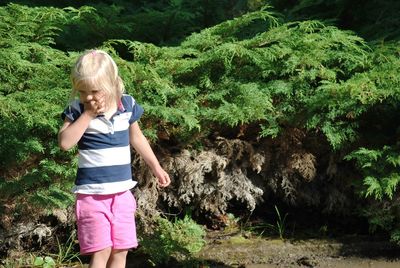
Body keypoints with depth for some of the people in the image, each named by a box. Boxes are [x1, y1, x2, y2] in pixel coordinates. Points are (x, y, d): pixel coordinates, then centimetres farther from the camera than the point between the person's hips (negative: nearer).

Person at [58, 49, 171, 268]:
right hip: (92, 194, -4)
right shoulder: (77, 110, -8)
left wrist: (156, 168, 23)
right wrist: (88, 114, -22)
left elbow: (137, 138, 17)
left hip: (122, 191, 4)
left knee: (121, 250, 9)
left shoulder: (127, 105, 1)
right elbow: (65, 143, -22)